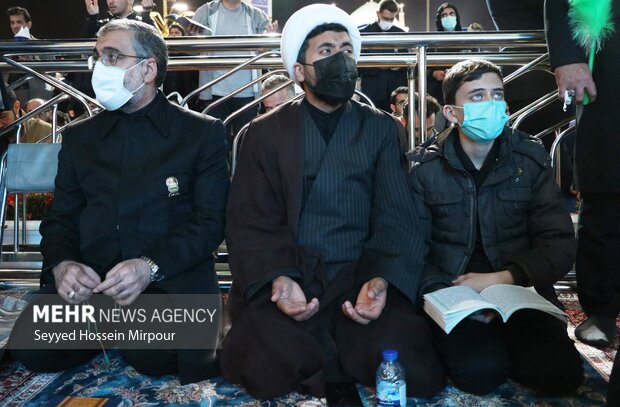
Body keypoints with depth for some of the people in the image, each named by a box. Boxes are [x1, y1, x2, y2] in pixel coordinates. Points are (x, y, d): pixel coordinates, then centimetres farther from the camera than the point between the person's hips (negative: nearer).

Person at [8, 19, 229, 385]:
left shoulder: (203, 132, 5)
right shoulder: (79, 137, 17)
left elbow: (211, 220, -3)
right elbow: (61, 219, 15)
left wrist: (151, 266, -19)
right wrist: (61, 264, -9)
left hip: (170, 277, -3)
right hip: (87, 278, 4)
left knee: (153, 354, -31)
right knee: (30, 345, -22)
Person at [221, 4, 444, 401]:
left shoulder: (382, 129, 10)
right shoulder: (266, 131, 8)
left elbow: (396, 217, 1)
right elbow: (248, 221, 1)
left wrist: (382, 280, -19)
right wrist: (277, 278, -19)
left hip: (358, 277, 1)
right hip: (285, 281, 0)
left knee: (409, 369, -24)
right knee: (266, 365, -28)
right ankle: (345, 370, 4)